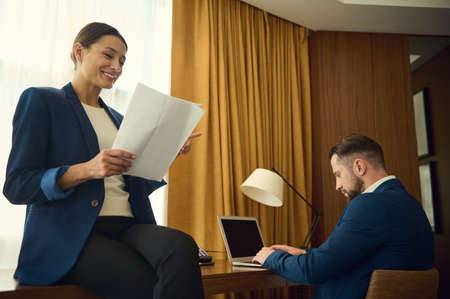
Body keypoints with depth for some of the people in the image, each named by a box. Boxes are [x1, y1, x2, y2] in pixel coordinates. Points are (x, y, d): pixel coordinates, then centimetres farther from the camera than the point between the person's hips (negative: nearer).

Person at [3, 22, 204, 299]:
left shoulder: (118, 119, 23)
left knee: (181, 246, -29)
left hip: (126, 227, 5)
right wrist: (87, 169, -19)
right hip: (70, 235, -5)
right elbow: (16, 186, -4)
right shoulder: (40, 100, 5)